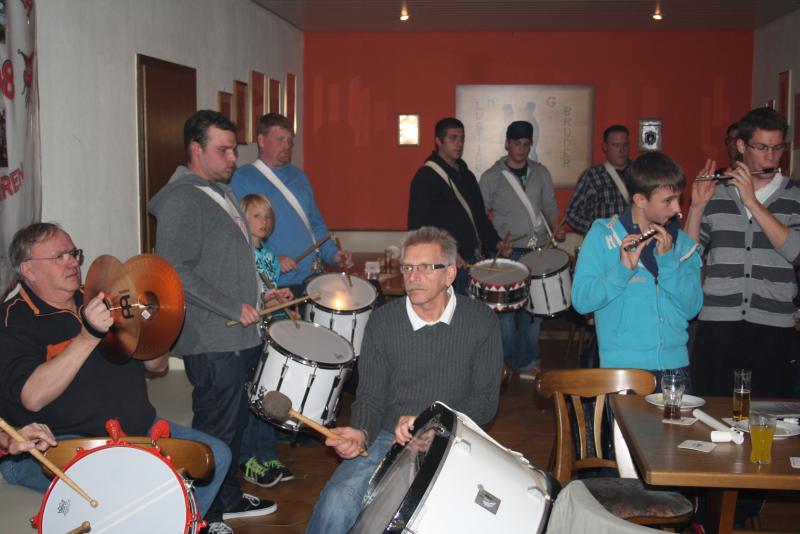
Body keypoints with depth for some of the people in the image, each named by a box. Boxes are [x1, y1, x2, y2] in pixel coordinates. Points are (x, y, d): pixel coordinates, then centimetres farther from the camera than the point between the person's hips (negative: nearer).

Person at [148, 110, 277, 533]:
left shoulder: (222, 192, 16)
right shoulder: (181, 200, -15)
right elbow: (175, 271, -23)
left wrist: (261, 293, 17)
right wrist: (233, 307, -21)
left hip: (239, 337, 10)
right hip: (211, 343, -10)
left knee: (235, 424, 20)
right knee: (215, 430, 0)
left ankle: (228, 498, 35)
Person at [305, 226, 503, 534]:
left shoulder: (481, 322, -3)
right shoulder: (383, 322, -1)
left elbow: (486, 401, -1)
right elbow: (371, 397, 4)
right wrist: (361, 433, -19)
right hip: (388, 439, 1)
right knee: (336, 502, -26)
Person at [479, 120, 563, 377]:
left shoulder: (541, 173, 12)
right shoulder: (491, 177, 1)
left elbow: (550, 206, 16)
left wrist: (556, 230, -2)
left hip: (538, 250, 3)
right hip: (507, 252, -3)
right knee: (506, 307, -2)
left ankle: (528, 362, 17)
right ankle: (508, 362, 11)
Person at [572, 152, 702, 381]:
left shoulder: (681, 242, 7)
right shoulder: (602, 235, -3)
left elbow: (692, 308, -3)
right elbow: (581, 301, -12)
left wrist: (668, 259, -13)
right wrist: (623, 268, -23)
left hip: (675, 365, 3)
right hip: (623, 367, -3)